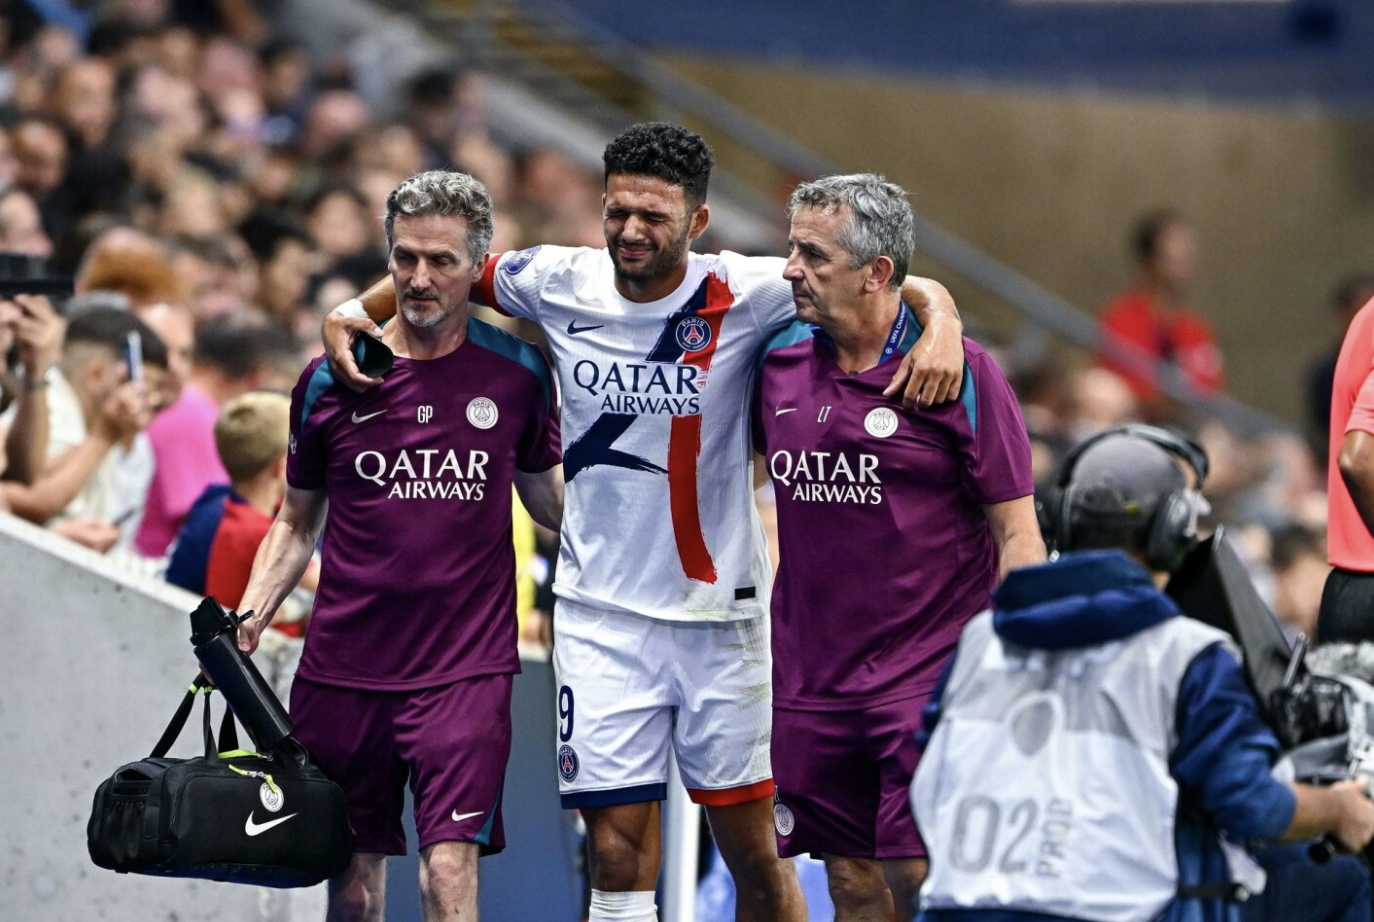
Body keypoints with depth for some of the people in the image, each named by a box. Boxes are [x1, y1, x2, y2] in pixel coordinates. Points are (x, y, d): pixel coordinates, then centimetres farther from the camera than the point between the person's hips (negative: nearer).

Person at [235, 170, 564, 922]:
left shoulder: (518, 373, 2)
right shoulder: (331, 380, 2)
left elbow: (548, 499, 17)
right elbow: (296, 523, 13)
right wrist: (246, 620, 1)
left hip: (466, 668, -1)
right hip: (343, 672, 2)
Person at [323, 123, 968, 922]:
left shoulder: (744, 294, -10)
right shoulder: (562, 284, -3)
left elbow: (905, 288, -9)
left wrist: (940, 325, -29)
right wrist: (353, 312, 4)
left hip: (718, 608, -1)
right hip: (600, 610, 1)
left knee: (755, 850, 5)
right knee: (618, 857, -3)